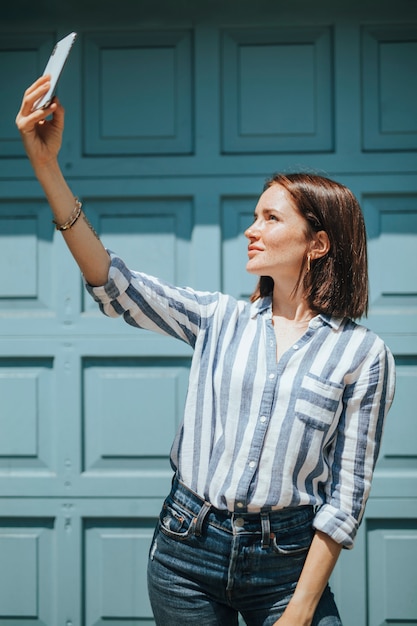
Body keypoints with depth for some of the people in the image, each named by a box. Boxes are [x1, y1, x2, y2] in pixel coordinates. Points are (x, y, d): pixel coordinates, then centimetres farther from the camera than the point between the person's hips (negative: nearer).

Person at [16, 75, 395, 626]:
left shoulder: (363, 353, -4)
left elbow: (347, 492, -5)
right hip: (188, 548, 3)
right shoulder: (221, 320, 5)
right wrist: (47, 165, -12)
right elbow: (116, 287, -6)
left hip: (286, 561, -2)